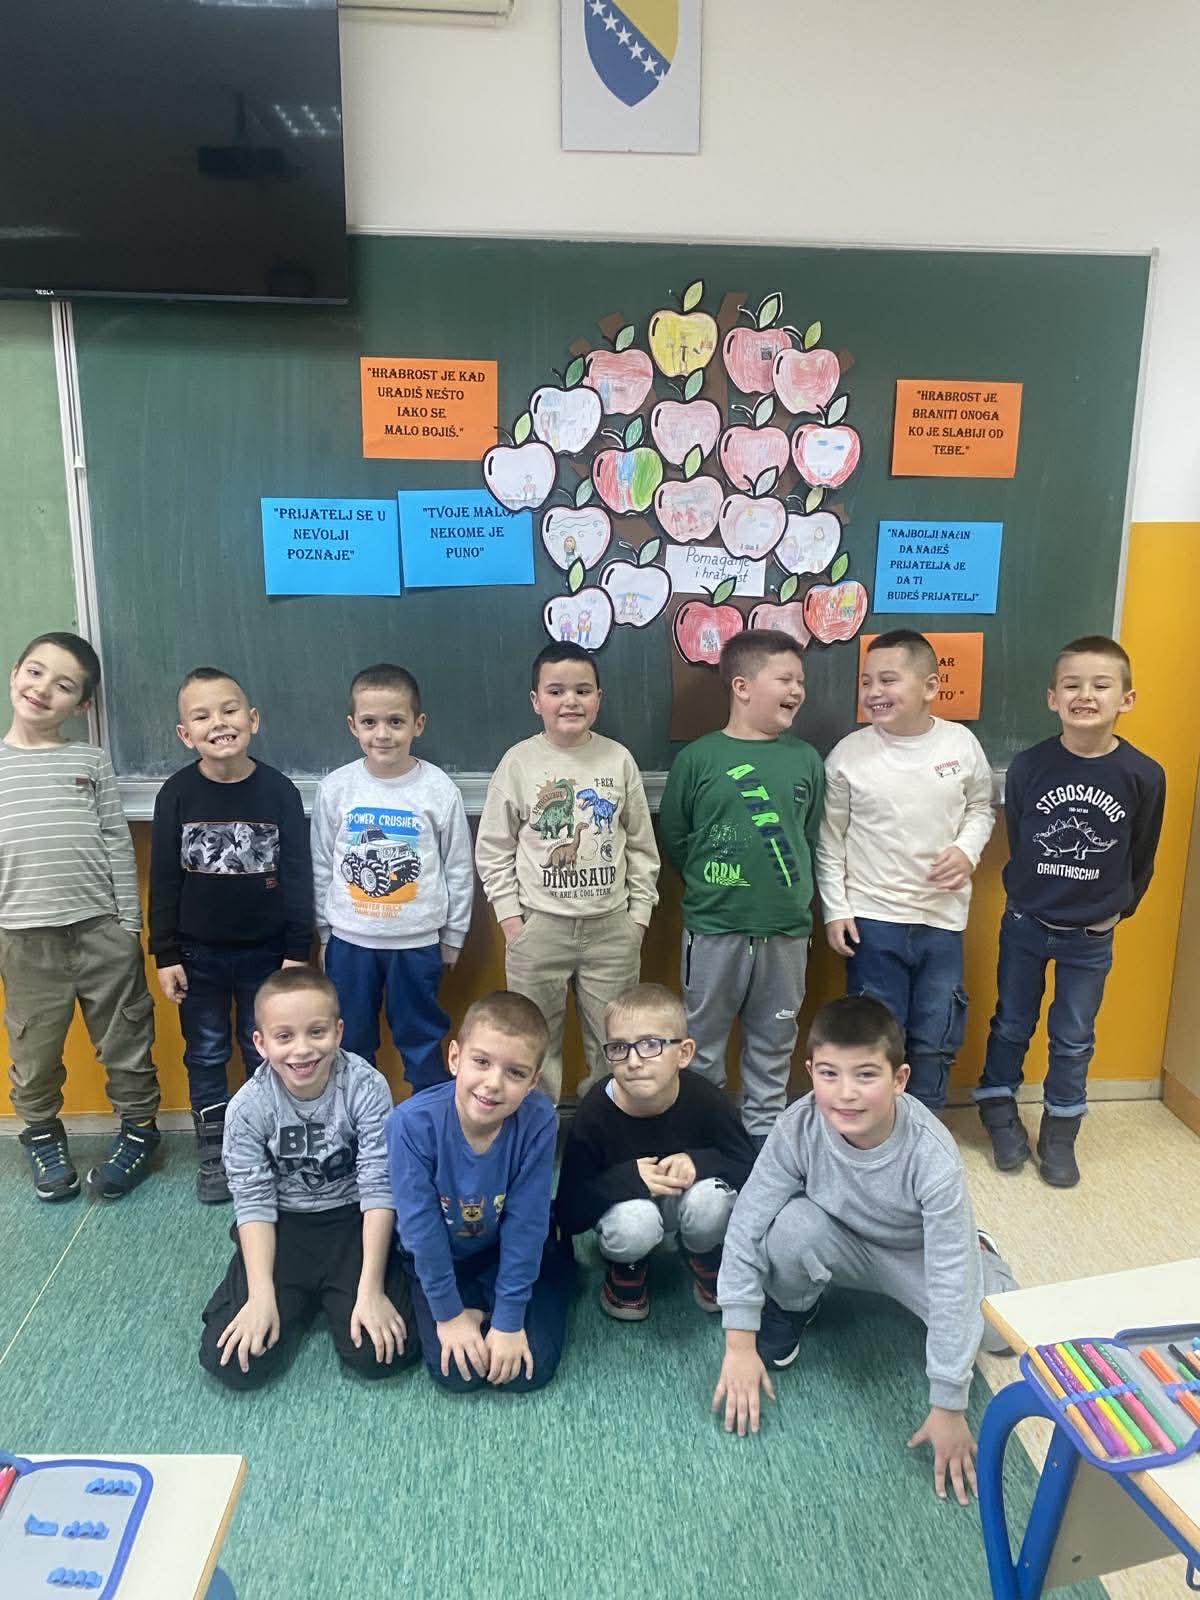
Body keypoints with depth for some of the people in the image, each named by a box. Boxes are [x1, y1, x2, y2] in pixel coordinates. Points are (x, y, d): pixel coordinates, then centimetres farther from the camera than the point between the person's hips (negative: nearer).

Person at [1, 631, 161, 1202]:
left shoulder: (91, 761, 2)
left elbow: (118, 846, 2)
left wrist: (129, 926, 0)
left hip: (102, 930, 0)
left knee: (125, 1041, 11)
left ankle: (139, 1127, 30)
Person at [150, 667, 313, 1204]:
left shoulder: (279, 791, -10)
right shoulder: (177, 794, -7)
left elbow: (298, 875, -5)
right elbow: (164, 880, -2)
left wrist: (297, 952, -6)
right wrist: (165, 955, -3)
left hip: (265, 952, -1)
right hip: (199, 954, 1)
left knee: (266, 1055, 11)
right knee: (205, 1056, 14)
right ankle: (213, 1153, 30)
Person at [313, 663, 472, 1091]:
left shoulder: (439, 790, -10)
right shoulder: (335, 788, -6)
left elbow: (458, 868, -1)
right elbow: (321, 866, 4)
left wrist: (453, 934, 3)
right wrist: (324, 931, 7)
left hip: (418, 940, -1)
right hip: (350, 940, 2)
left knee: (422, 1040, 13)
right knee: (350, 1043, 16)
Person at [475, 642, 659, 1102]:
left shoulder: (619, 759, 0)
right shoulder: (519, 761, -4)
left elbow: (642, 844, 6)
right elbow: (493, 848, 1)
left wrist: (639, 915, 3)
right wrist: (510, 918, -4)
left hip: (611, 926, 1)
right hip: (538, 926, -1)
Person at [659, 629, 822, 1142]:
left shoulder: (806, 759, 1)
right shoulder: (697, 758, -7)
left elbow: (811, 838, 10)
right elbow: (674, 838, 0)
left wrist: (793, 893, 5)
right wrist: (710, 885, 3)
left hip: (786, 930, 3)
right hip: (714, 929, -2)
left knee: (773, 1044, 15)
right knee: (703, 1041, 11)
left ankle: (763, 1132, 32)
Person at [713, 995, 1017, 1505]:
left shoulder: (934, 1158, -35)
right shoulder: (799, 1128, -31)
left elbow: (951, 1285, -29)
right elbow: (746, 1225, -22)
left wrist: (948, 1407, -25)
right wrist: (740, 1344, -20)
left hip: (917, 1255, 0)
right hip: (841, 1244, 0)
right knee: (793, 1227, -32)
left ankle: (979, 1252, 15)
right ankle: (789, 1308, 2)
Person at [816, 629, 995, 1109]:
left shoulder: (961, 744, -4)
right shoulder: (847, 754, -9)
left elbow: (981, 807, 12)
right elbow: (830, 840, -1)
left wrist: (968, 850, -7)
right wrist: (835, 910, -3)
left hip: (943, 918, 2)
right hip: (872, 919, -2)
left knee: (936, 1040, 13)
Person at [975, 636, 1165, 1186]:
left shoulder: (1144, 775, -14)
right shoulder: (1028, 766, -13)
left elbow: (1141, 856, 1)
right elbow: (1016, 841, 1)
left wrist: (1116, 908, 10)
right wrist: (1032, 896, 7)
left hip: (1091, 937, 0)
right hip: (1025, 925, 0)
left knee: (1074, 1040, 14)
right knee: (1011, 1027, 14)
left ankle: (1059, 1136, 33)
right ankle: (1001, 1118, 34)